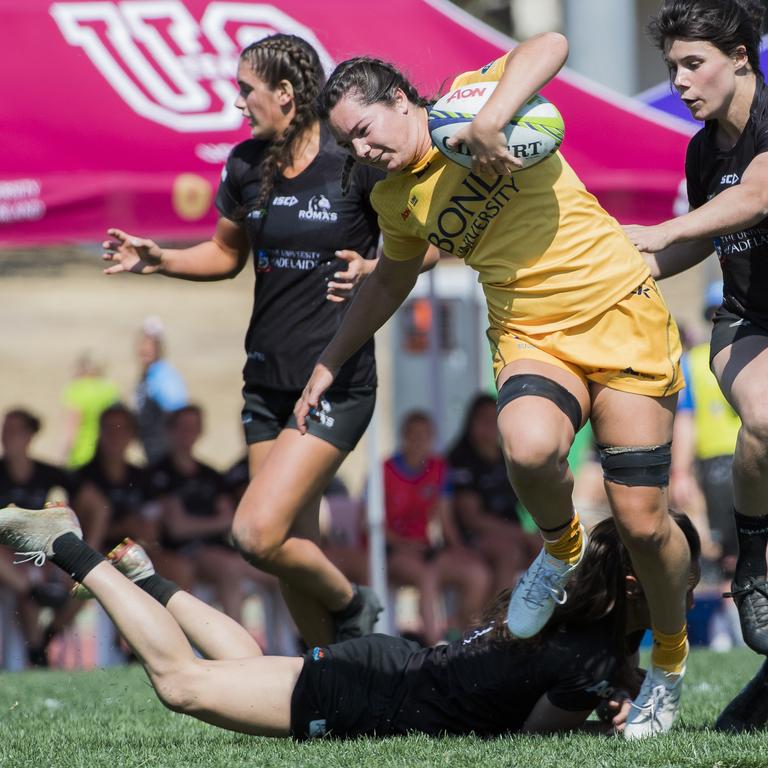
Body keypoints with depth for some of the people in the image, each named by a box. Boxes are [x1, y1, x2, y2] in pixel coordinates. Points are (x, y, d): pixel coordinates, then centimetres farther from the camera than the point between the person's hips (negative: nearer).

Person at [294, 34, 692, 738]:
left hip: (622, 316, -4)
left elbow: (550, 46, -24)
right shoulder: (396, 199, 10)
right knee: (528, 447, -33)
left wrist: (489, 122, -36)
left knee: (642, 522, -7)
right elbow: (391, 280, 29)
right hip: (530, 336, 4)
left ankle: (671, 660, 21)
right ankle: (561, 549, 0)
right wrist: (330, 363, 31)